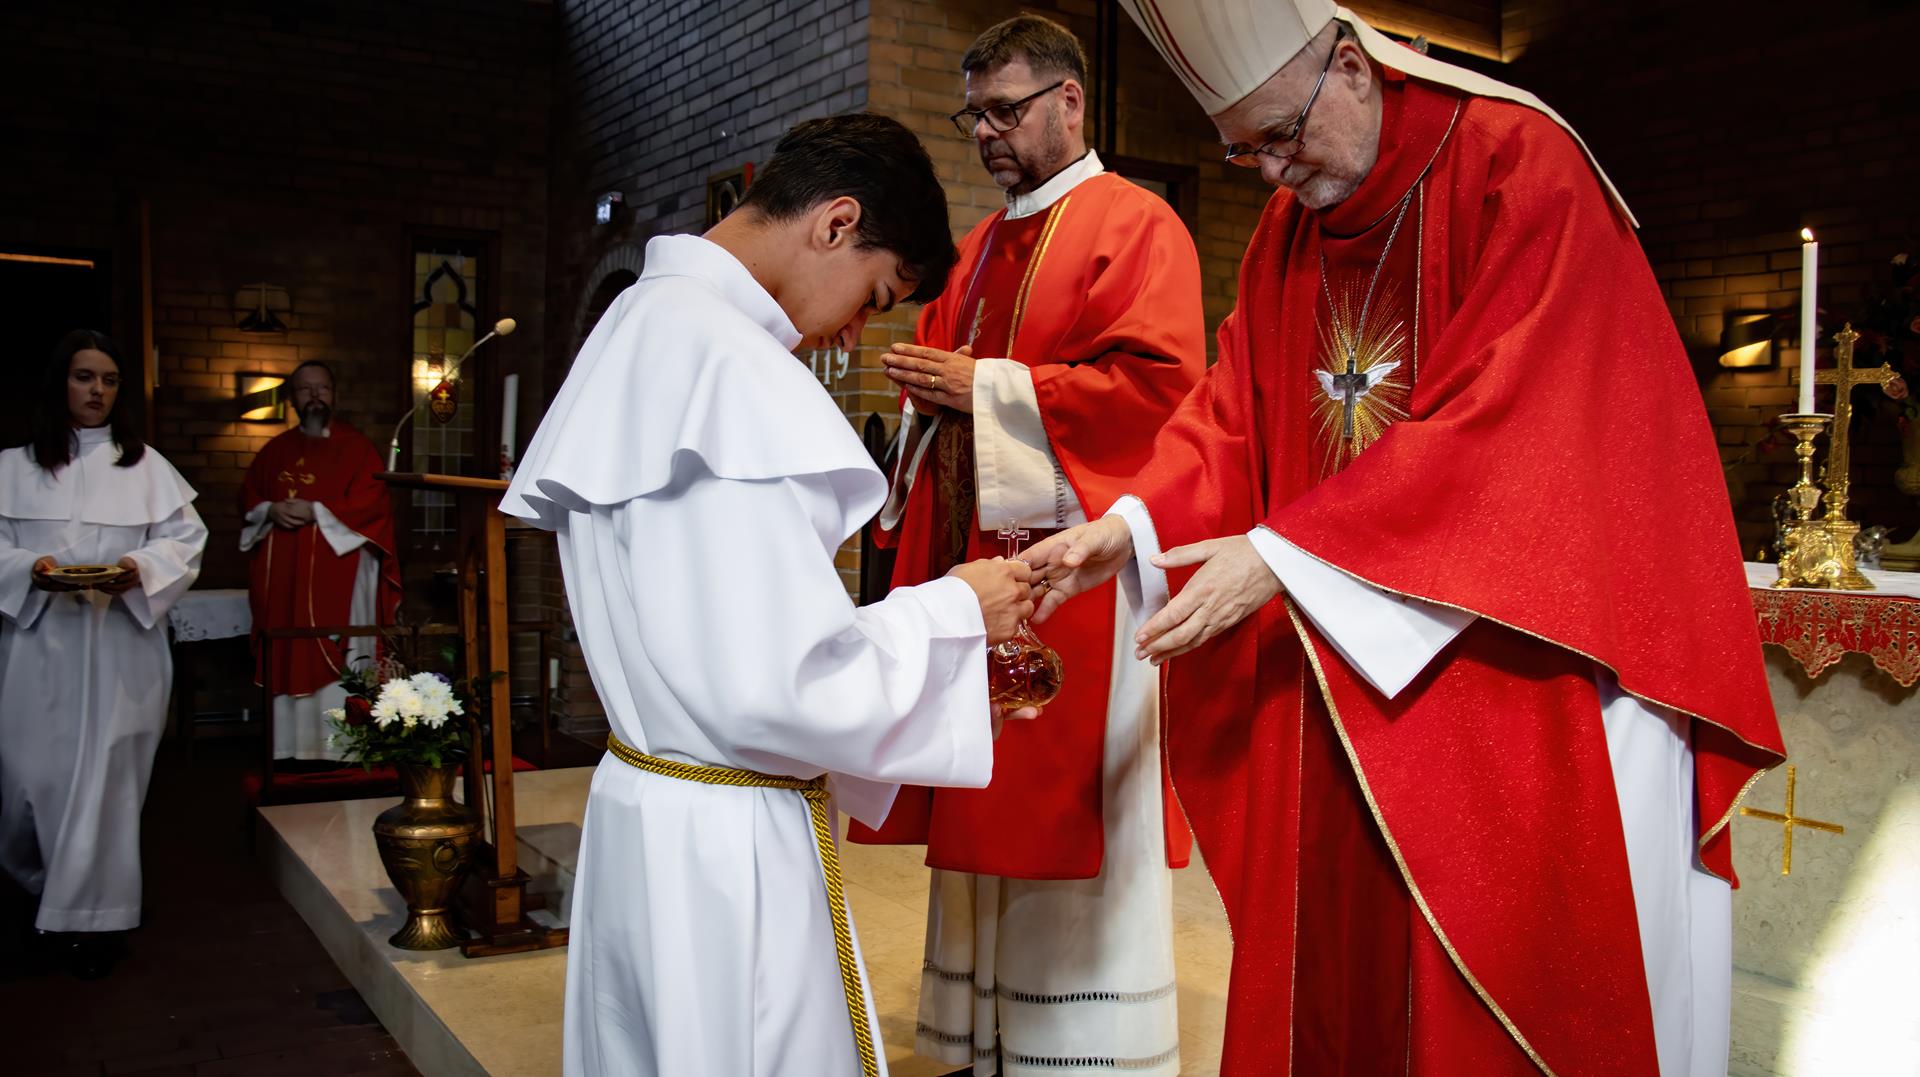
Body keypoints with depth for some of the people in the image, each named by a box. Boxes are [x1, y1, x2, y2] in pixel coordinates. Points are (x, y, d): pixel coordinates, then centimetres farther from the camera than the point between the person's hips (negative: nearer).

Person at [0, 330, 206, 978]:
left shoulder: (147, 467, 7)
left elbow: (185, 540, 3)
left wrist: (139, 569, -15)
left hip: (121, 647, 0)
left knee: (106, 777, 0)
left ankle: (92, 915, 9)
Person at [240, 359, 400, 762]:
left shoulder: (356, 446, 3)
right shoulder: (277, 449, 17)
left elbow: (370, 502, -7)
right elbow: (248, 495, 17)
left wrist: (315, 511, -13)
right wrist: (272, 510, -5)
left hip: (338, 568, -4)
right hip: (283, 573, 4)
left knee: (334, 652, -7)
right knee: (290, 656, 2)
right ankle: (292, 744, 8)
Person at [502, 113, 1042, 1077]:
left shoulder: (640, 328, 11)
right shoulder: (731, 365, -21)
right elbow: (778, 683, -25)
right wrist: (953, 610, -9)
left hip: (643, 809, 10)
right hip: (729, 849, -10)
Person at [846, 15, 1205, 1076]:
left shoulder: (1135, 226, -3)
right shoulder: (979, 247, 20)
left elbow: (1158, 384, -16)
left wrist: (985, 386, -14)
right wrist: (926, 386, 3)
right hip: (971, 556, 8)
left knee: (1072, 821, -3)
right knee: (987, 810, 10)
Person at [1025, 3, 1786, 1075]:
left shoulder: (1520, 163, -11)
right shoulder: (1285, 234, 10)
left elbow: (1497, 421, -20)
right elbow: (1235, 411, 8)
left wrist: (1282, 553, -23)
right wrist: (1132, 525, -11)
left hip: (1522, 652, -5)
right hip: (1341, 662, 6)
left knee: (1510, 977, 1)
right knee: (1335, 955, 8)